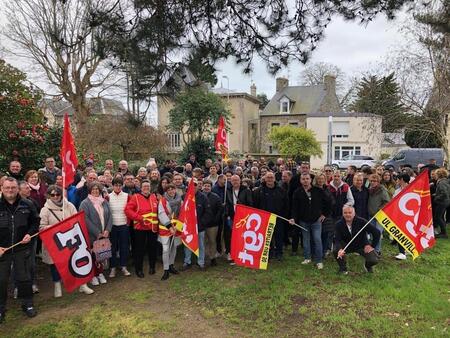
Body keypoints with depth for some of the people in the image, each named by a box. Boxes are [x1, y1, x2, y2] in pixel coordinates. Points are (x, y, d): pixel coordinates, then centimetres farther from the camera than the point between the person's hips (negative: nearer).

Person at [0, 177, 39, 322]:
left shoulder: (27, 205, -2)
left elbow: (35, 222, 9)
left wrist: (30, 234, -8)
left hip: (22, 248, 0)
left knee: (24, 277, 10)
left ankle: (27, 304, 25)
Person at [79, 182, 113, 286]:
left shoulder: (104, 202, 10)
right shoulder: (85, 203, -6)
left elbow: (109, 216, 7)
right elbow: (86, 220, -14)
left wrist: (107, 230, -7)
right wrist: (97, 233, -15)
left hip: (104, 234, 4)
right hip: (91, 235, -4)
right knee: (93, 255, 3)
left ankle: (100, 273, 25)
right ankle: (93, 276, 17)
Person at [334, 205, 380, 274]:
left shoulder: (361, 221, -22)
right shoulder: (339, 224, -18)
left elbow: (377, 232, -15)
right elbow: (337, 240, -23)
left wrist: (372, 246, -13)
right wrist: (339, 249, -43)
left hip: (362, 245, 0)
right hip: (347, 245, 1)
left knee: (373, 260, -23)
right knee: (336, 250, -30)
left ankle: (367, 265, 18)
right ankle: (343, 268, 0)